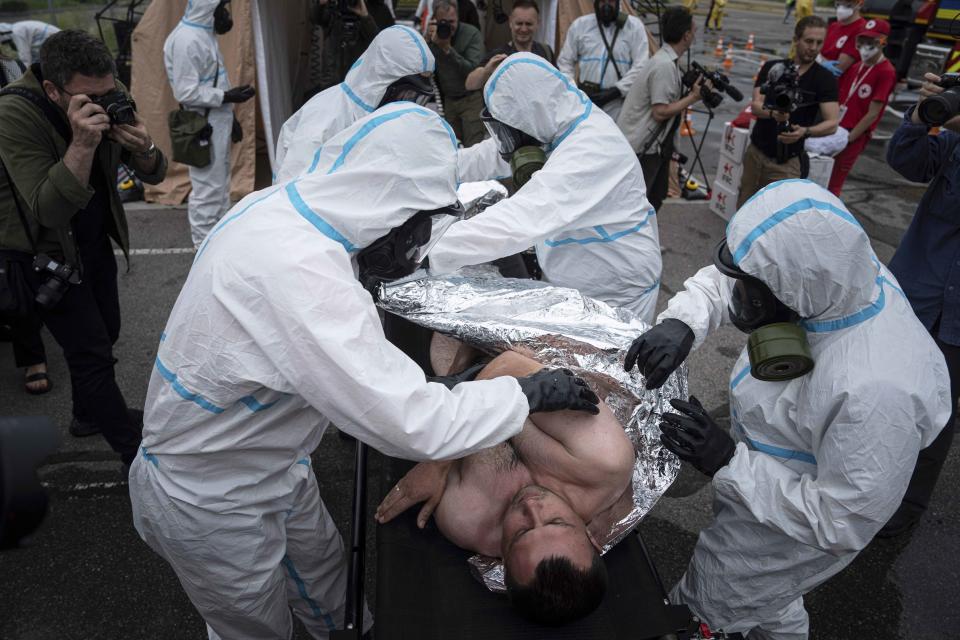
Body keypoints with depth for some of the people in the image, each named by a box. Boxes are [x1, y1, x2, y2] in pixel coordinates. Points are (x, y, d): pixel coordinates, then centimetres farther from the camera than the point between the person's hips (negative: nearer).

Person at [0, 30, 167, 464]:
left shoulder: (112, 99, -12)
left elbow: (154, 176, -5)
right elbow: (50, 211, -33)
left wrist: (143, 148, -29)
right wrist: (82, 143, -43)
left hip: (96, 240, 6)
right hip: (45, 251, -6)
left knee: (105, 334, 17)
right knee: (91, 351, -6)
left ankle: (89, 414, 41)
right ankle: (136, 452, 5)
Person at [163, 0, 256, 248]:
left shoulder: (204, 32, 10)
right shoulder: (186, 40, -21)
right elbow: (186, 92, -23)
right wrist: (226, 96, -21)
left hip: (217, 122, 10)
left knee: (220, 183, 19)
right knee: (208, 188, -2)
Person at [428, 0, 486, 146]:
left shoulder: (472, 33, -11)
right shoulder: (433, 34, 2)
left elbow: (474, 71, -21)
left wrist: (448, 49, -25)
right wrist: (427, 41, -19)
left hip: (471, 99, -4)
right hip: (447, 100, 4)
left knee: (473, 148, -10)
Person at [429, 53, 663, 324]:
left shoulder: (590, 152, -32)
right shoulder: (556, 121, -3)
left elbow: (519, 221, -43)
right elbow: (493, 154, 10)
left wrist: (428, 253, -43)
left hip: (614, 299, -8)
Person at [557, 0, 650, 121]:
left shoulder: (634, 26, 1)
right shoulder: (579, 25, 7)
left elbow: (640, 66, -4)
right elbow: (564, 62, 11)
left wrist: (615, 91, -14)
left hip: (617, 102, -2)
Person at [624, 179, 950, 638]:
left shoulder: (874, 393, -42)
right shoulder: (832, 276, -20)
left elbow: (842, 523, -31)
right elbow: (719, 282, -6)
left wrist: (727, 462, -32)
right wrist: (682, 323, -26)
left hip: (800, 526, -7)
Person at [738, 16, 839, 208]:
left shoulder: (825, 79, -5)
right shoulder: (772, 68, 2)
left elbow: (832, 123, -13)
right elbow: (755, 106, -9)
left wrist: (805, 131, -33)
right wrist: (772, 113, -32)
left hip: (787, 162, -3)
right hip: (755, 152, 3)